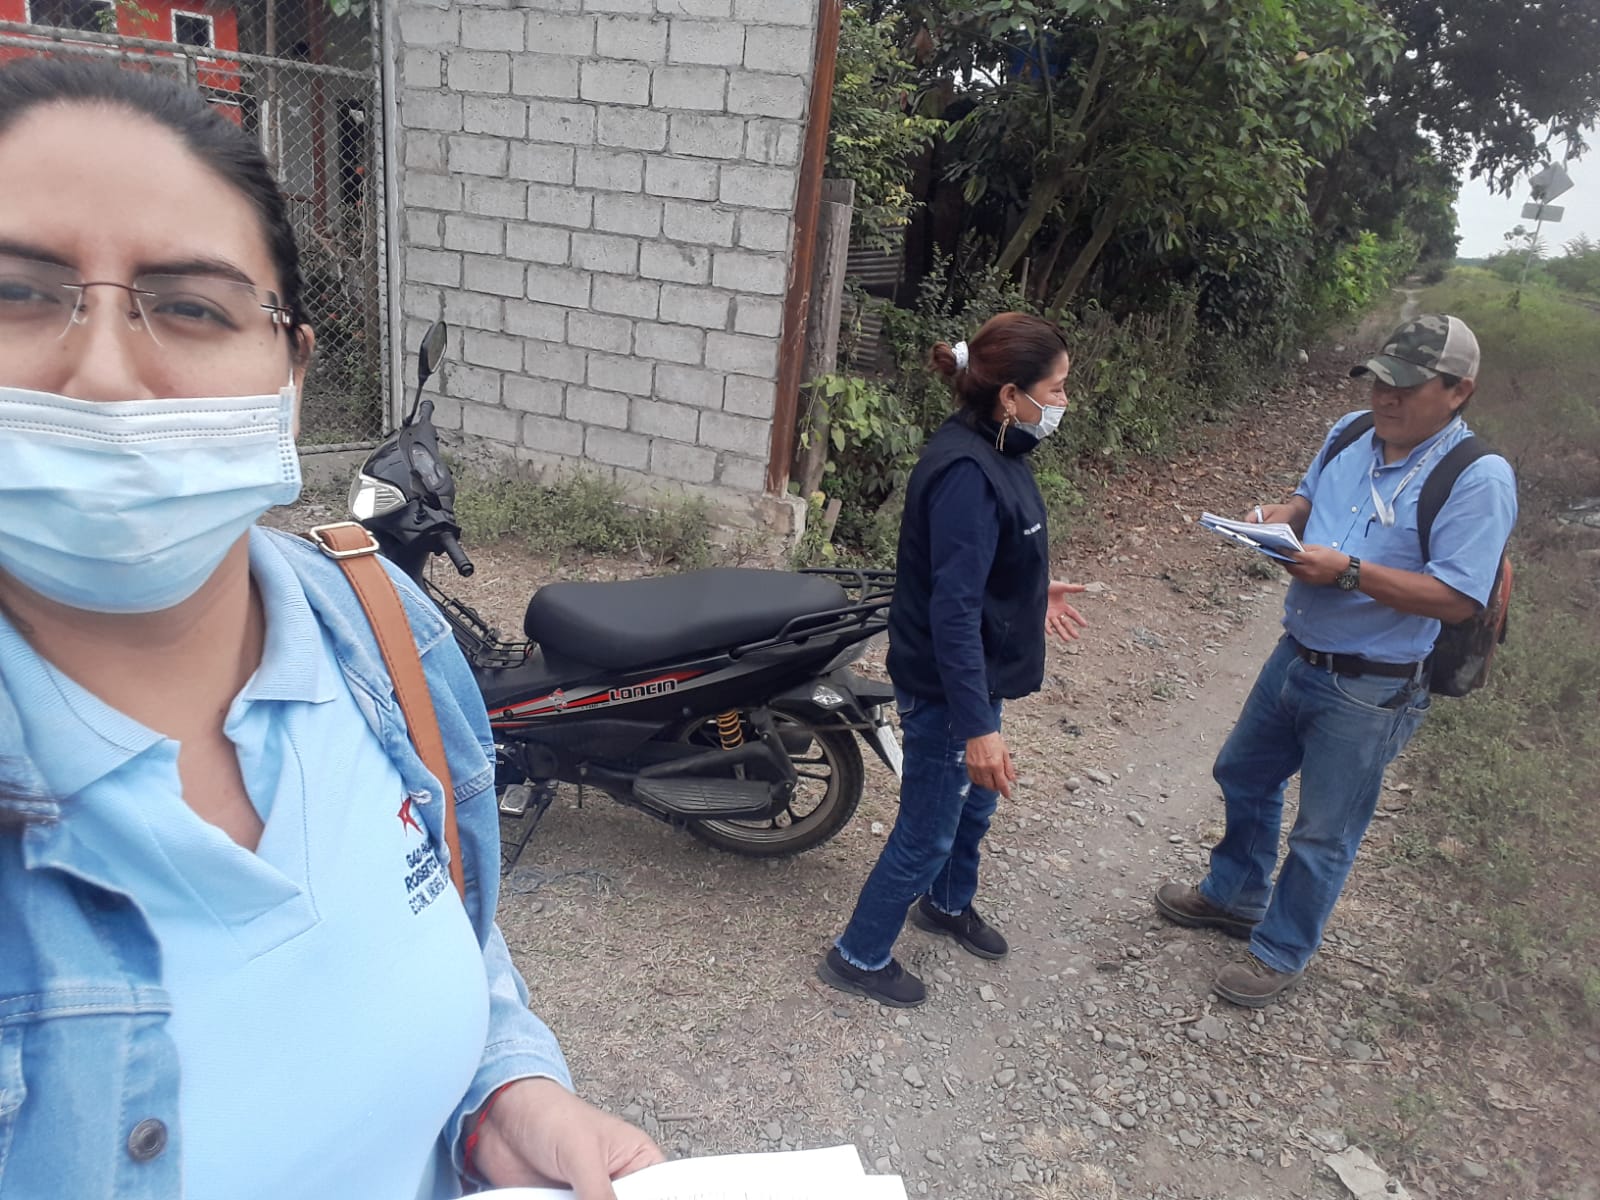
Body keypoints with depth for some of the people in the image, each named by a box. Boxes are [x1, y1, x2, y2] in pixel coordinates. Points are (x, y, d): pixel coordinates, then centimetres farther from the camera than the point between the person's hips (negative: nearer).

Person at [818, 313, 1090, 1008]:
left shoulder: (995, 453, 2)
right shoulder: (968, 473, -28)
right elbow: (953, 609, -31)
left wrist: (1031, 595, 26)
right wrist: (976, 726, -30)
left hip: (978, 673, 10)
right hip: (948, 688, -10)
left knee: (976, 800, 28)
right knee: (929, 828, 7)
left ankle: (949, 904, 55)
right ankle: (860, 957, 28)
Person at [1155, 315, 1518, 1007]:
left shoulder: (1480, 479, -20)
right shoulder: (1348, 435, 0)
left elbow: (1456, 599, -24)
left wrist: (1348, 571, -29)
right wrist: (1280, 517, -6)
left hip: (1370, 691, -7)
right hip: (1297, 657, 7)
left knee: (1323, 834, 9)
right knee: (1244, 775, 24)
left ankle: (1281, 951, 31)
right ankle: (1234, 896, 48)